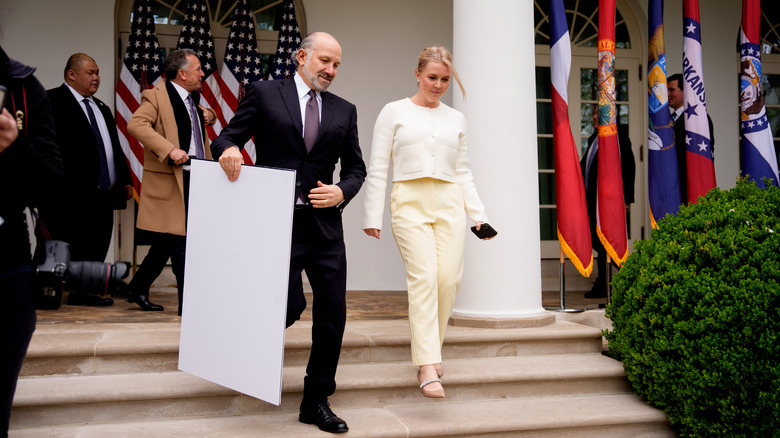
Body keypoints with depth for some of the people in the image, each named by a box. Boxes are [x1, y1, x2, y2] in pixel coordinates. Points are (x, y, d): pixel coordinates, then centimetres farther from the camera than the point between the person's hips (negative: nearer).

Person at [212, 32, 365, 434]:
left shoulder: (344, 110, 14)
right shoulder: (264, 94, 4)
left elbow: (356, 169, 15)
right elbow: (227, 138, 4)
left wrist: (341, 191, -6)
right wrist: (228, 149, -20)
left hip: (325, 224, 4)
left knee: (332, 310, 3)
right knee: (291, 304, -10)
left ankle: (316, 402, 18)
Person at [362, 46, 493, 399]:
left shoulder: (456, 119, 18)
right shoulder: (394, 112, 9)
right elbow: (378, 168, 6)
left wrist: (478, 214, 12)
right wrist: (372, 214, -1)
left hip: (449, 204, 3)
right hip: (410, 202, -3)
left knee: (449, 279, -7)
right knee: (424, 277, -16)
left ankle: (429, 350, 13)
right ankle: (428, 367, -16)